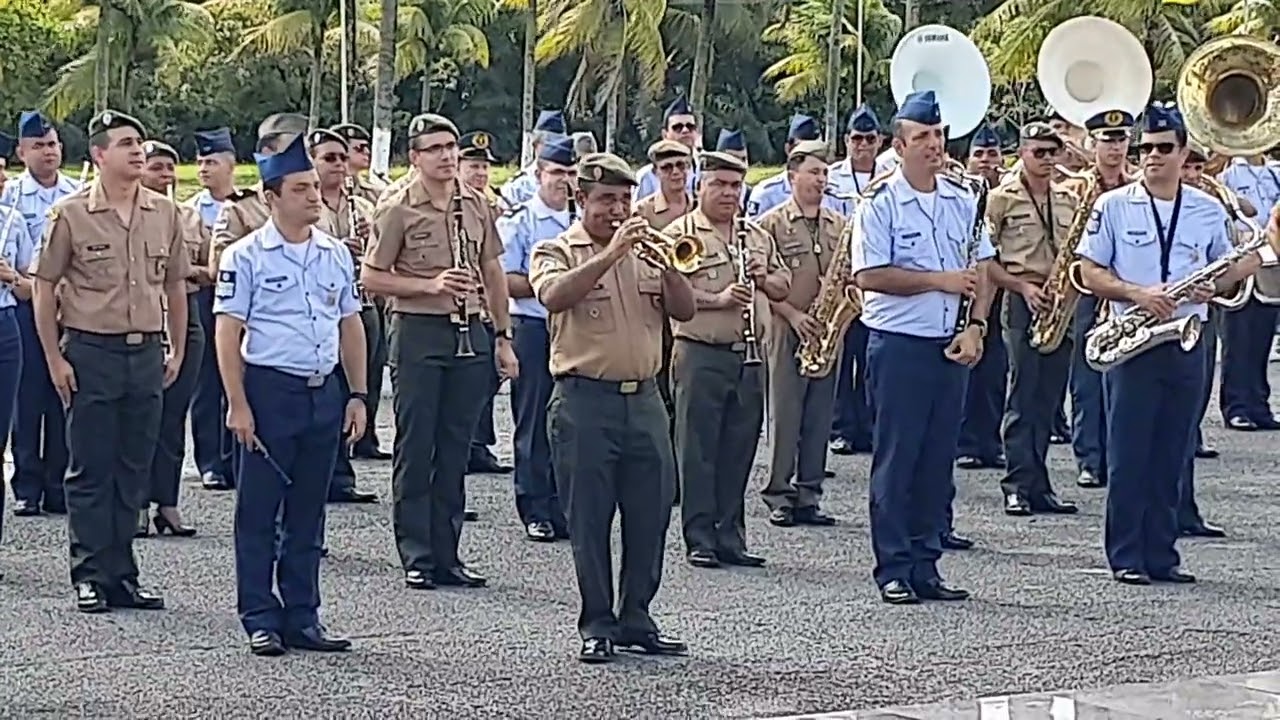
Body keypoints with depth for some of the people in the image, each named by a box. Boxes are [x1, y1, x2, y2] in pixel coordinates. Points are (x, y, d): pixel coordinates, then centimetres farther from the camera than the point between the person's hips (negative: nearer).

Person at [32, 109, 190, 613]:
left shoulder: (165, 214, 6)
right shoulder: (71, 214, -5)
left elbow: (175, 286, 15)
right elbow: (45, 289, -2)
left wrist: (177, 350, 12)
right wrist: (55, 359, -6)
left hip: (146, 353, 4)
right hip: (91, 353, -4)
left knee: (134, 471, 9)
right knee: (91, 471, 1)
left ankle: (122, 576, 16)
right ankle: (90, 577, 8)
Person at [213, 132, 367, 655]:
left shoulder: (336, 254, 10)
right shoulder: (246, 256, -5)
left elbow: (350, 326, 16)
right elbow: (228, 333, -7)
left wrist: (357, 395, 11)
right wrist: (238, 405, -12)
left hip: (325, 392, 5)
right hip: (269, 390, -5)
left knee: (308, 512, 11)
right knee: (259, 511, 1)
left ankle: (302, 617, 17)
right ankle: (260, 620, 8)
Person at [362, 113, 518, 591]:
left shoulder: (476, 205, 10)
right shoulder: (398, 209, -5)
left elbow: (492, 272, 17)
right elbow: (371, 278, -6)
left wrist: (502, 336, 14)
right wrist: (430, 285, -17)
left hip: (469, 334, 5)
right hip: (418, 334, -5)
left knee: (455, 449, 8)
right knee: (415, 449, -1)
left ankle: (446, 555, 15)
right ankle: (416, 558, 5)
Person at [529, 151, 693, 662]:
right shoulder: (557, 251, 2)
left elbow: (684, 311, 7)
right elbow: (554, 296, -21)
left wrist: (668, 265, -10)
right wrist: (611, 254, -25)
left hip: (643, 398, 5)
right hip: (585, 400, -4)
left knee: (650, 515, 5)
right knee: (590, 519, -1)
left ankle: (635, 620, 16)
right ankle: (596, 626, 7)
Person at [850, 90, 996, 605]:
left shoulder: (963, 201, 10)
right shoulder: (880, 204, -5)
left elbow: (981, 272, 10)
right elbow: (868, 275, -14)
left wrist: (974, 327, -6)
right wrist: (940, 280, -13)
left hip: (951, 346, 5)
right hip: (898, 345, -5)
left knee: (938, 460, 8)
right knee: (896, 459, -1)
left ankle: (925, 565, 14)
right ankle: (893, 569, 4)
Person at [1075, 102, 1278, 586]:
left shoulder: (1209, 211, 8)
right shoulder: (1113, 206, 1)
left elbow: (1229, 270, 15)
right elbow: (1089, 272, -1)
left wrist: (1212, 287, -8)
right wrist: (1136, 294, -16)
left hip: (1187, 344, 3)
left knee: (1170, 455, 7)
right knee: (1128, 454, -2)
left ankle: (1161, 555, 13)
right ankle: (1126, 558, 3)